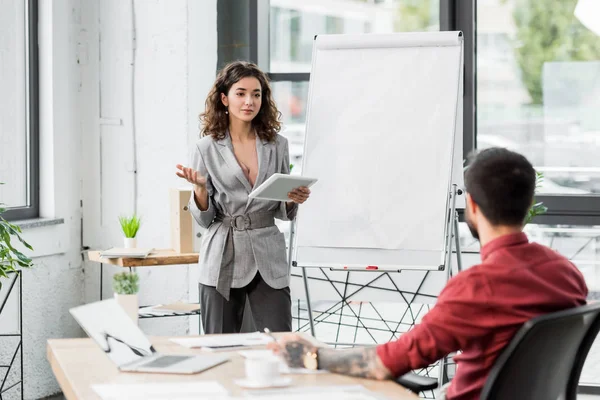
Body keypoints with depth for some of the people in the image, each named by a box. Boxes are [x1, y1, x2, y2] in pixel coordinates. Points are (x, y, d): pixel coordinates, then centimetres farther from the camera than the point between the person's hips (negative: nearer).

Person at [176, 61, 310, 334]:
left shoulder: (277, 145, 7)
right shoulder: (207, 148, 1)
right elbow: (203, 219, 1)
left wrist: (294, 201, -7)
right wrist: (199, 187, -17)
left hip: (269, 259, 1)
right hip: (224, 261, -1)